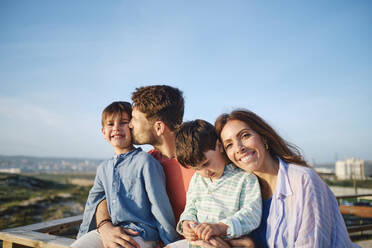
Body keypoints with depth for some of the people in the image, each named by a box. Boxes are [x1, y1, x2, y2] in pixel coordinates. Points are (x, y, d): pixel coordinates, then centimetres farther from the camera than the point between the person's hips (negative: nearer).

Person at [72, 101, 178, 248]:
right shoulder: (103, 169, 13)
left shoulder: (144, 161, -10)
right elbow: (93, 203, 26)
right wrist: (82, 236, 28)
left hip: (140, 235, -6)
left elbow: (160, 206, -11)